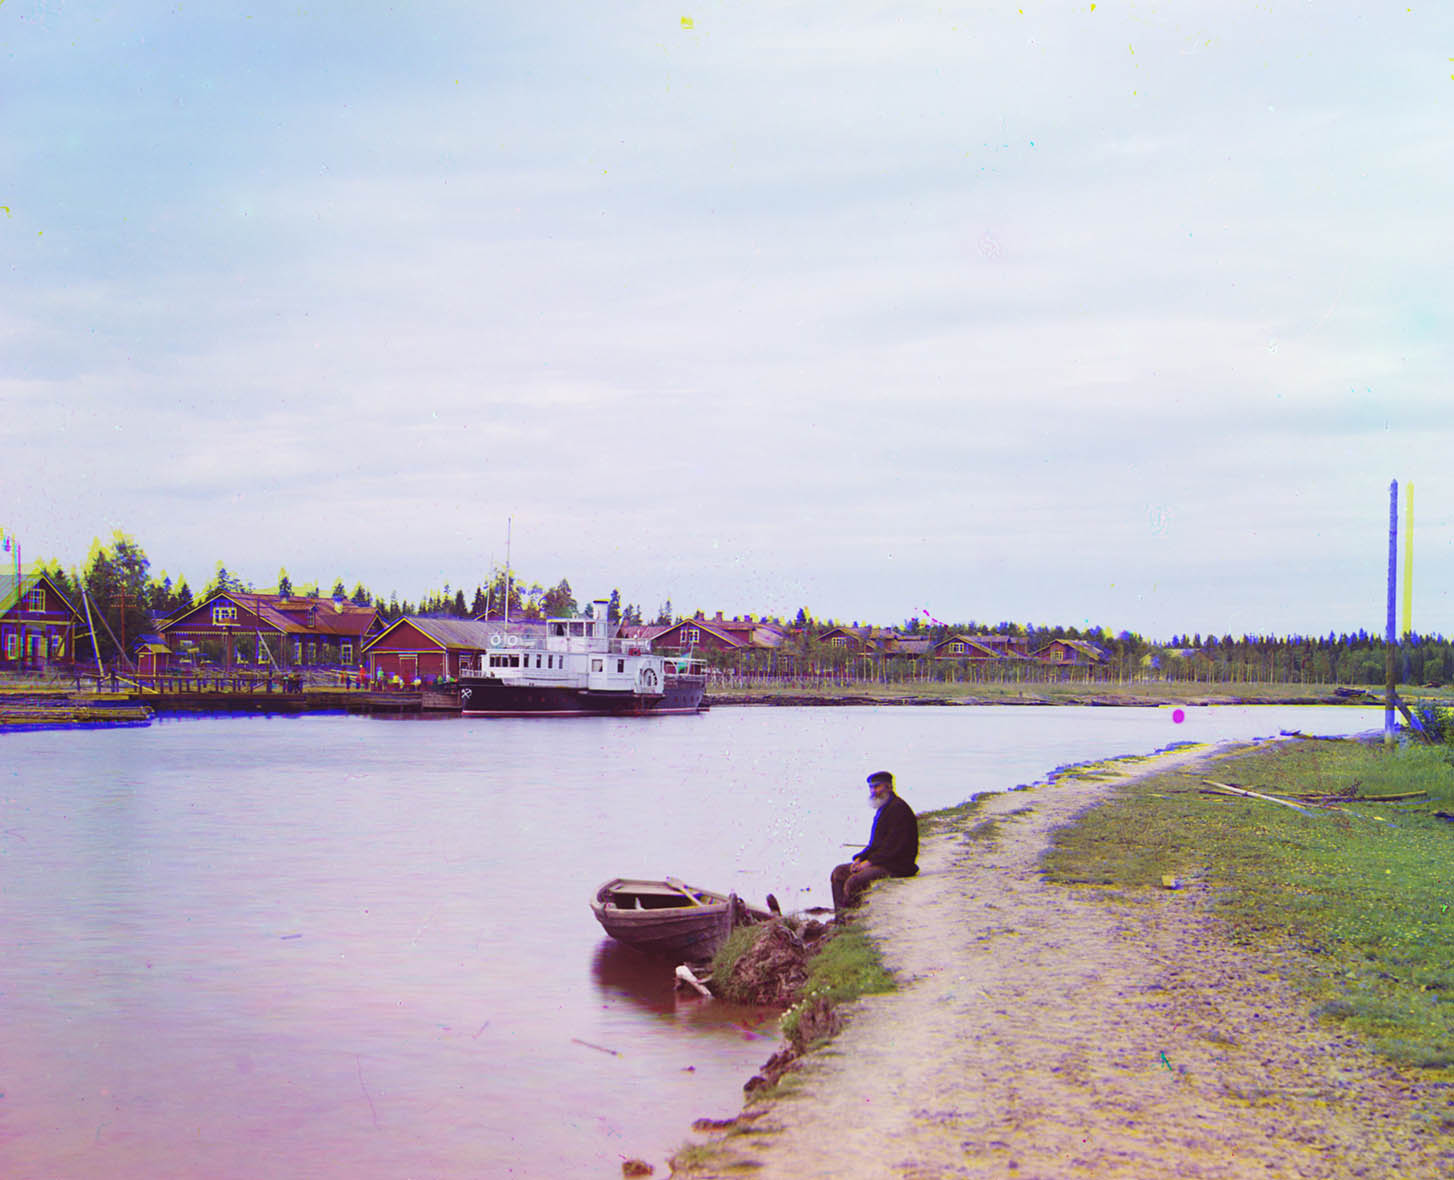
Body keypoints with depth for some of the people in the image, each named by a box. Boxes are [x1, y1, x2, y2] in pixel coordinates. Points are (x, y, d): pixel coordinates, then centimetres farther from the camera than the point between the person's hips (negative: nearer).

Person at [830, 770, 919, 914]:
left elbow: (894, 846, -20)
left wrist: (870, 861, -16)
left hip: (896, 867, -11)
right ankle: (839, 915, 1)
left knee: (853, 882, -26)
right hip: (883, 863, 11)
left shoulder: (899, 808, -14)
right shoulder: (882, 809, 19)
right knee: (839, 872, 7)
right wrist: (860, 858, 7)